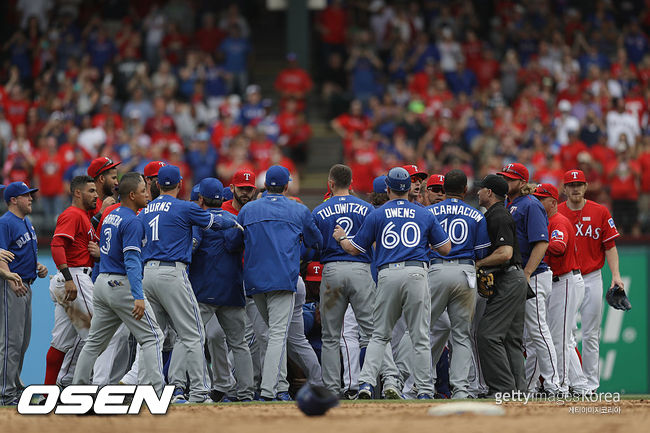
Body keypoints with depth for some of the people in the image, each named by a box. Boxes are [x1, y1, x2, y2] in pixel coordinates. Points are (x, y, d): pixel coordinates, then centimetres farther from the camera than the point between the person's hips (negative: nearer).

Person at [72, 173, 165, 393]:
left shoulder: (110, 217, 14)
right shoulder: (132, 222, -14)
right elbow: (132, 261, -23)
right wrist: (138, 297, -29)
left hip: (101, 282, 9)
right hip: (122, 284, -9)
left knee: (95, 341, 14)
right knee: (152, 337, -6)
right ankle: (152, 390, -17)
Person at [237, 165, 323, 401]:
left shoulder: (247, 211, 10)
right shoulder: (299, 211, 6)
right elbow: (316, 242, 19)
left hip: (254, 280, 3)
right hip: (283, 279, -3)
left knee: (275, 330, 17)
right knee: (278, 333, -9)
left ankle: (280, 385, 12)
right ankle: (268, 389, -20)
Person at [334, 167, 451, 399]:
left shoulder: (377, 215, 8)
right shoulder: (425, 215, 11)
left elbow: (355, 249, 11)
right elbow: (446, 249, 13)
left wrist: (341, 237, 32)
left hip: (387, 275, 0)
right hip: (416, 274, 0)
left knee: (379, 335, 9)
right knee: (420, 337, 3)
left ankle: (366, 381, -7)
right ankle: (425, 390, 1)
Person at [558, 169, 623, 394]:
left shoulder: (600, 212, 4)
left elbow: (610, 246, 4)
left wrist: (616, 274, -8)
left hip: (592, 279, 0)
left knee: (590, 335, 3)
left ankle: (591, 383, 7)